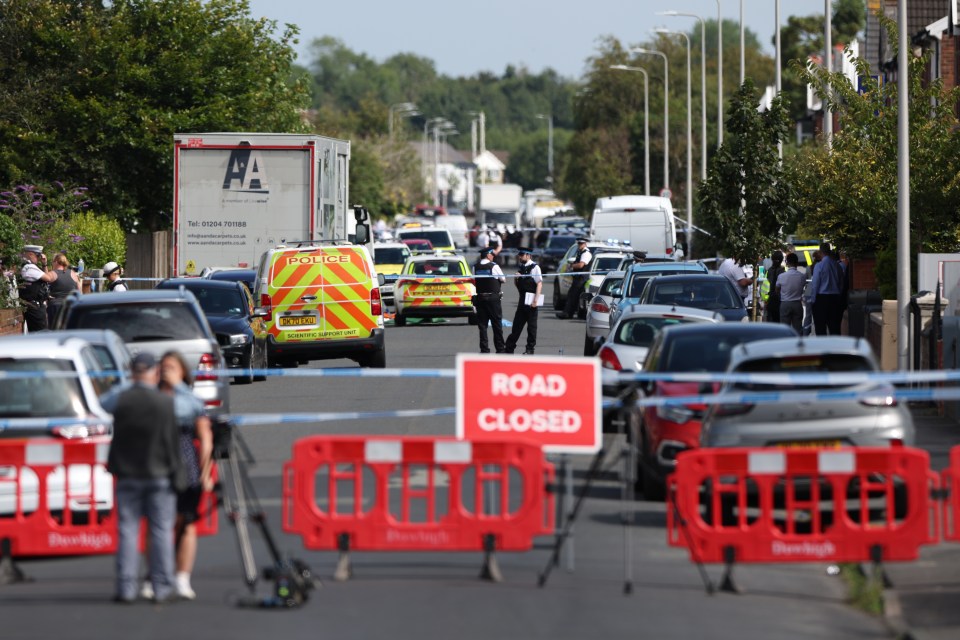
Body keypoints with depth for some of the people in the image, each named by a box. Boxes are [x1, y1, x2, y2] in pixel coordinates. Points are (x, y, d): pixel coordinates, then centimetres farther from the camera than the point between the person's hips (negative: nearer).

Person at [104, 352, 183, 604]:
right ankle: (162, 587, 3)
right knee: (161, 531, 4)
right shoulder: (166, 402, -8)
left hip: (127, 475, 1)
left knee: (127, 531, 5)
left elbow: (101, 404, 16)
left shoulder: (120, 400, -4)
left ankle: (126, 588, 2)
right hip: (159, 474, -1)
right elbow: (173, 441, -1)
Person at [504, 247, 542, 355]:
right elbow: (517, 284, 22)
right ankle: (509, 347, 10)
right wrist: (516, 278, -1)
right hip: (522, 300, 7)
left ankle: (530, 349, 8)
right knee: (517, 324, 8)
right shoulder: (520, 268, 13)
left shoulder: (534, 267, -8)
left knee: (531, 325, 1)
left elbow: (539, 283, -12)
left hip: (531, 301, -7)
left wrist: (535, 300, -18)